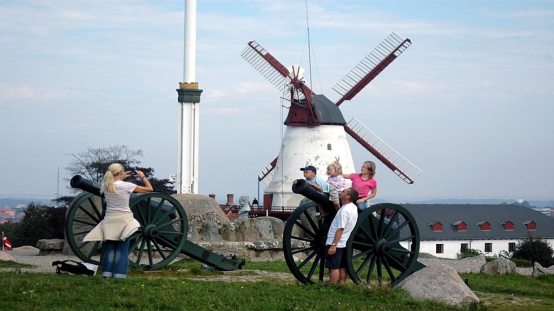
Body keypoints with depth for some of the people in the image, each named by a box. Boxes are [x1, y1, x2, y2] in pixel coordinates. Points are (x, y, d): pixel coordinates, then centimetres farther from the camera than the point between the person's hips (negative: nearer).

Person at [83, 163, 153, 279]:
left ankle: (107, 274, 3)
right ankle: (119, 274, -3)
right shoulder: (126, 186, -13)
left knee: (109, 248, 9)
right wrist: (143, 176, 9)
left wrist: (121, 178, 25)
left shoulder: (105, 186, -1)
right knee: (122, 249, 1)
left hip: (109, 220, 4)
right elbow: (149, 188, -5)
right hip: (124, 220, -4)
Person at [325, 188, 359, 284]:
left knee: (334, 267, -6)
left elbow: (340, 229, -24)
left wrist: (333, 245, -24)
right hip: (344, 243, 9)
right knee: (342, 267, 12)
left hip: (336, 243, -9)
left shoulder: (344, 210, -21)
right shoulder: (353, 207, 7)